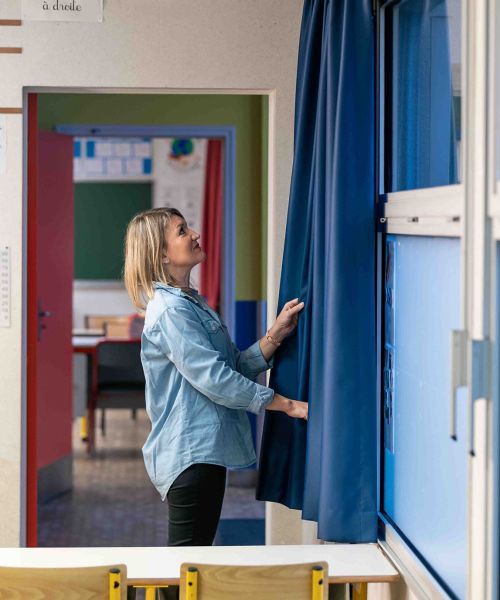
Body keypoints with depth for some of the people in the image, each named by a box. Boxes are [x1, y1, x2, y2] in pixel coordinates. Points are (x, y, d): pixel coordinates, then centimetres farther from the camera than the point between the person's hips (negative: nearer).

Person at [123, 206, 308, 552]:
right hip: (191, 454, -10)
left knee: (196, 552, 13)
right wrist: (286, 404, -16)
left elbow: (238, 367, 12)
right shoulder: (171, 311, -14)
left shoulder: (191, 304, 17)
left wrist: (276, 335, -3)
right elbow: (214, 378, -20)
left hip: (204, 452, 10)